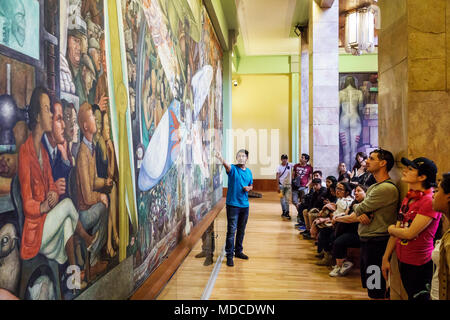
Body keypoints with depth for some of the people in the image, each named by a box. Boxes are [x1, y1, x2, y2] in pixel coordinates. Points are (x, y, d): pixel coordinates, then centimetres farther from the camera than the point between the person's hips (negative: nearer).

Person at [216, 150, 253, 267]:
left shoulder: (249, 172, 11)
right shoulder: (233, 168, -7)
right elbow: (227, 166, -31)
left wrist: (248, 188, -2)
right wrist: (221, 159, -53)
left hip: (245, 205, 6)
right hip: (233, 204, -6)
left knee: (241, 230, 16)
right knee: (231, 230, -6)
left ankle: (238, 251, 31)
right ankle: (229, 255, 2)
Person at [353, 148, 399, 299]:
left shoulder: (387, 188, -20)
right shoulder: (373, 187, 14)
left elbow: (360, 208, -17)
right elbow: (359, 209, 12)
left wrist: (357, 208, 6)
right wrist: (360, 213, -11)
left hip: (377, 242, -10)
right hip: (367, 240, 10)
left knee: (377, 292, 1)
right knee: (369, 285, 22)